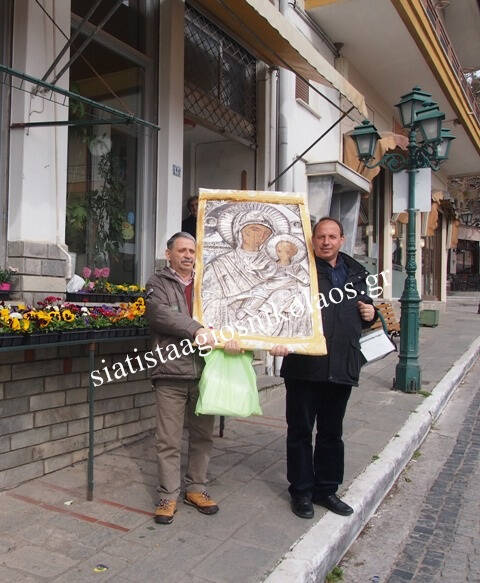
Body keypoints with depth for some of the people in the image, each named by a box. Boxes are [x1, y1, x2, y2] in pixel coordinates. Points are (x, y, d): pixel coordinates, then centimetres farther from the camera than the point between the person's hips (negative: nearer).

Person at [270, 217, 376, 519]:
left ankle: (326, 489, 33)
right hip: (305, 366, -5)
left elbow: (366, 305, 27)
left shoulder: (356, 273, 13)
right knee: (301, 431, 8)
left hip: (343, 367, 5)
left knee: (332, 432, 17)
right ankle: (301, 491, 24)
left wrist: (370, 314, 4)